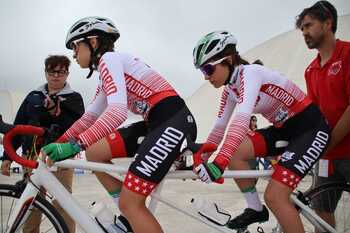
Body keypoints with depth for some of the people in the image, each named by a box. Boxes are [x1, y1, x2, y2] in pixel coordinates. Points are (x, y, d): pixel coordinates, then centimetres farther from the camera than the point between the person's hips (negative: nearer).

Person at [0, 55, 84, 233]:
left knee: (63, 205, -4)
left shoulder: (74, 98, 7)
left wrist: (57, 113, -18)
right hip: (32, 156, 3)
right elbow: (18, 126, 14)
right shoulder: (33, 96, 14)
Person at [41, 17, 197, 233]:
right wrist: (59, 143, 19)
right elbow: (90, 116, 25)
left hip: (175, 122, -9)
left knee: (129, 202, -12)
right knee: (94, 152, 7)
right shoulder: (106, 69, 22)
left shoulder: (108, 59, -7)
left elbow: (118, 111, -23)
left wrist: (75, 146, -27)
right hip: (158, 123, 9)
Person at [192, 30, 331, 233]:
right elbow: (220, 127, 6)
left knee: (274, 196, -19)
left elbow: (242, 120, -39)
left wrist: (218, 163, -48)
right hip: (284, 129, 8)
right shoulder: (230, 89, 2)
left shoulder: (249, 73, -24)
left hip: (311, 128, -8)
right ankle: (256, 210, 7)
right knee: (234, 153, -12)